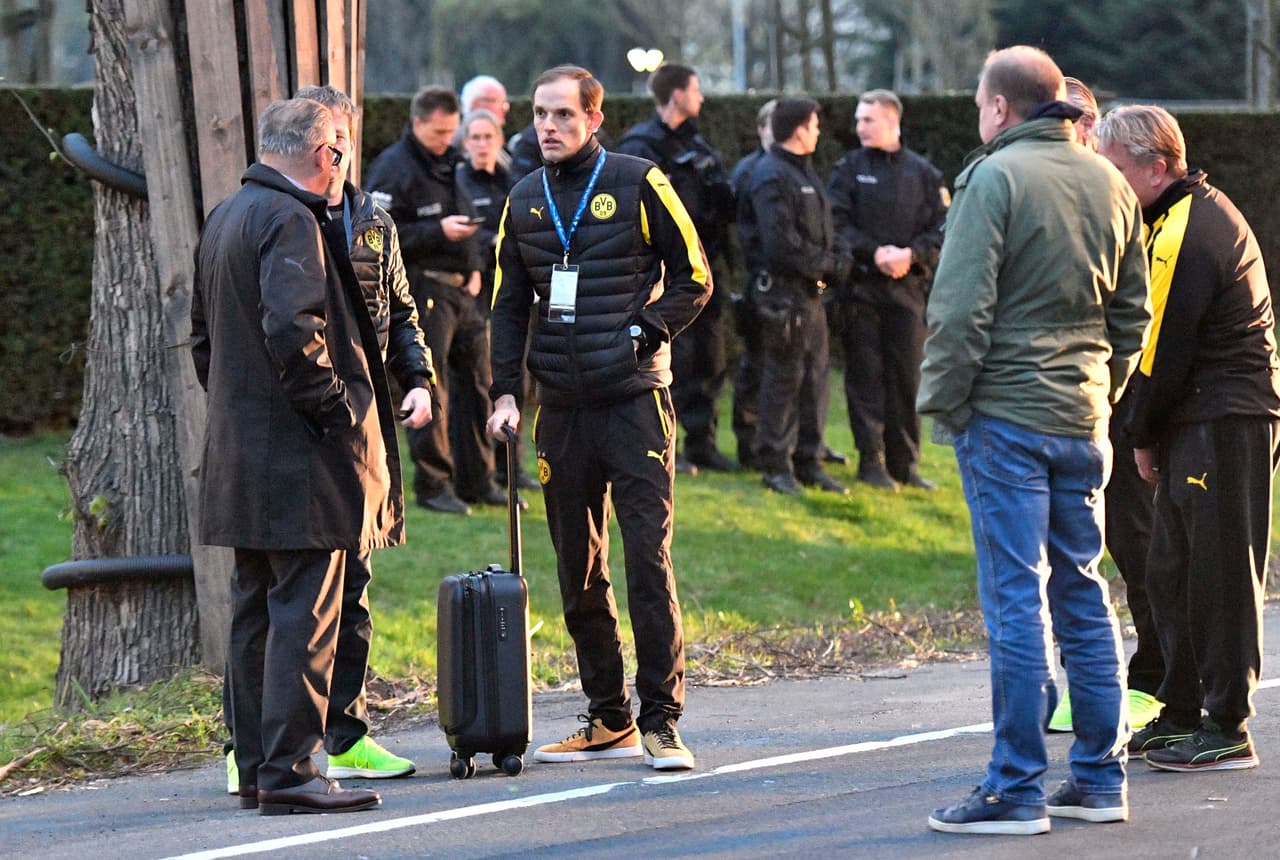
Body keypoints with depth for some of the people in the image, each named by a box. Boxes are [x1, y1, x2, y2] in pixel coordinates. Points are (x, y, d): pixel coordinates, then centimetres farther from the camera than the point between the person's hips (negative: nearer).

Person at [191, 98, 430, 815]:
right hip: (299, 458, -10)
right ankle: (289, 772, -11)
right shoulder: (289, 220, -14)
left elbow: (204, 333, 23)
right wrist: (338, 409, -17)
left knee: (257, 612, 12)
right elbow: (292, 329, -25)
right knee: (304, 613, -9)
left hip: (242, 451, 10)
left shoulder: (225, 219, 17)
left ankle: (257, 768, 16)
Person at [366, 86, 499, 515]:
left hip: (459, 289, 8)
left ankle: (476, 481, 18)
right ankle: (432, 484, 1)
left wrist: (475, 268, 13)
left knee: (476, 381, 9)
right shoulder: (394, 168, -9)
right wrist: (439, 231, -21)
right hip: (420, 289, -8)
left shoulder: (450, 164, 17)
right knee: (430, 390, -7)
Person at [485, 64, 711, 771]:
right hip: (561, 407, 5)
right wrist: (505, 393, 7)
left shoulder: (637, 184, -1)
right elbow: (508, 306, 17)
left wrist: (644, 333, -9)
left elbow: (694, 279, 3)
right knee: (577, 569, 7)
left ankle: (660, 721, -5)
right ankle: (608, 720, 15)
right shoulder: (524, 201, 12)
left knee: (648, 559, -9)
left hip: (634, 400, -5)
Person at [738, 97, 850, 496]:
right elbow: (782, 244, -20)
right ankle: (775, 464, 1)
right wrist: (827, 264, -12)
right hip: (782, 288, -9)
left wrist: (837, 260, 1)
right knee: (784, 377, -5)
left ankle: (808, 460, 19)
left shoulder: (804, 172, 18)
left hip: (811, 290, 9)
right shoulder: (771, 176, -13)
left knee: (814, 375, 11)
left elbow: (824, 231, 20)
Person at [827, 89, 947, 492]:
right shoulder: (850, 168, 5)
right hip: (859, 287, -1)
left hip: (907, 288, 1)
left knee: (907, 375, 3)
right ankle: (871, 459, 5)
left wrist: (911, 255, -14)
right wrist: (874, 252, -16)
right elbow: (837, 223, -3)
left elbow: (942, 230, 2)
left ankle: (905, 461, 11)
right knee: (865, 375, 0)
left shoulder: (922, 172, 7)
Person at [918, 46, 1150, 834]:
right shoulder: (1110, 185, 11)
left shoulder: (995, 178, -11)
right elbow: (1134, 311, 16)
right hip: (1083, 416, 6)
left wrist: (945, 401, -7)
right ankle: (1101, 778, 16)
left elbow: (962, 306, -16)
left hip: (1007, 415, -6)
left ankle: (1017, 790, -5)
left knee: (1017, 595, -6)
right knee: (1082, 591, 13)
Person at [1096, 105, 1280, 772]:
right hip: (1200, 423, 10)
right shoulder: (1200, 211, 15)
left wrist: (1143, 436, -3)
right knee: (1171, 572, 14)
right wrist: (1151, 434, 12)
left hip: (1223, 423, -10)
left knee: (1218, 574, -5)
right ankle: (1182, 715, 21)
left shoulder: (1187, 236, -18)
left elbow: (1164, 350, -16)